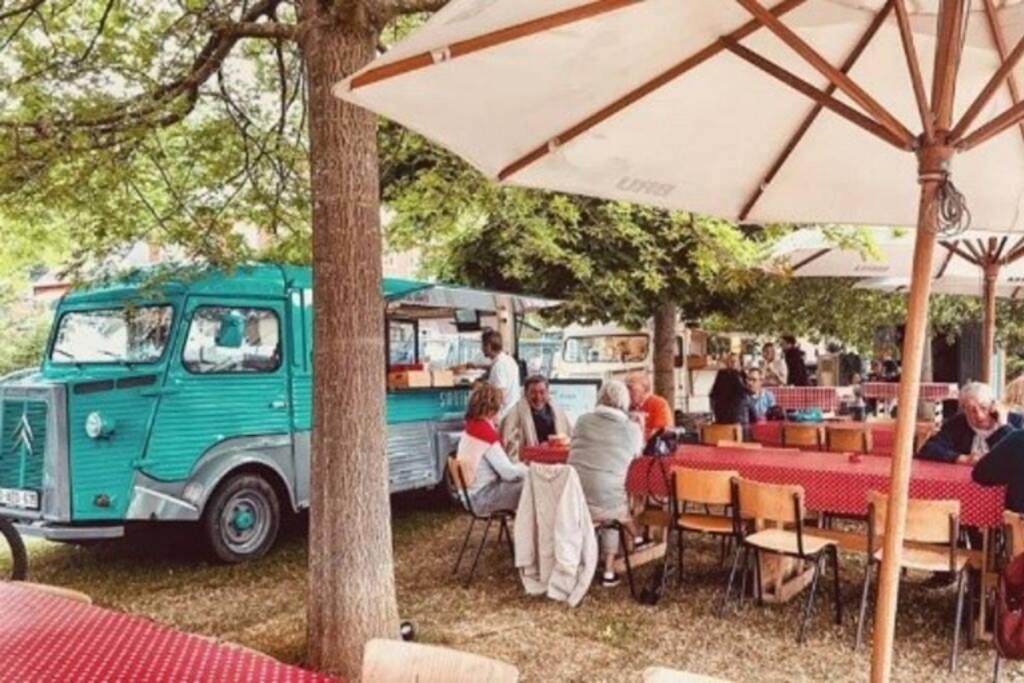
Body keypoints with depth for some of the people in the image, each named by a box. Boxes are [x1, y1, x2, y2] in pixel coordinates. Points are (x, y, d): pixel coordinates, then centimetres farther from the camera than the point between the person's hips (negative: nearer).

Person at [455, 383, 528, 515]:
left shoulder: (472, 427, 9)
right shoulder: (486, 432, -20)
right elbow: (508, 472, -18)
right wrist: (529, 469, -3)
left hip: (478, 492, 10)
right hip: (484, 497, -10)